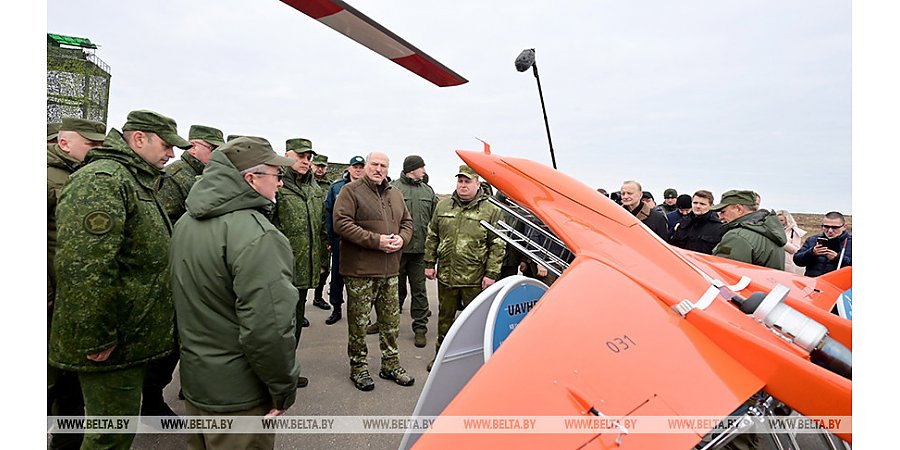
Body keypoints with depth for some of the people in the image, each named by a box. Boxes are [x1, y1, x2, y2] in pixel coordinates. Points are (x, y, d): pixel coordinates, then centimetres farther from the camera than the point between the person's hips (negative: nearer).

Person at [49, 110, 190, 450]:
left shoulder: (136, 181, 14)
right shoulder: (101, 180, -20)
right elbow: (83, 267, -28)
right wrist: (94, 340, -24)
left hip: (130, 339, 10)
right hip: (111, 345, -10)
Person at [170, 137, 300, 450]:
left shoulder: (186, 222, 5)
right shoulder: (257, 235, -27)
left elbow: (185, 296, 13)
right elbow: (268, 328, -30)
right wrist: (284, 391, -16)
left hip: (193, 378, 9)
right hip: (238, 396, -8)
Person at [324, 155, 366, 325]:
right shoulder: (336, 187, 2)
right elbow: (328, 213, 2)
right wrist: (329, 238, -3)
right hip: (340, 239, 1)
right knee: (337, 274, 10)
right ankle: (336, 309, 24)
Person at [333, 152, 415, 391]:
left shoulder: (395, 194, 14)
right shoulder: (351, 191, -6)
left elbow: (407, 221, 19)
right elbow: (341, 223, -16)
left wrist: (401, 238, -4)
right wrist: (376, 240, -20)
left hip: (390, 269, 6)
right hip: (360, 269, -6)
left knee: (391, 320, 13)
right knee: (358, 320, 5)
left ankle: (391, 364, 29)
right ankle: (358, 367, 22)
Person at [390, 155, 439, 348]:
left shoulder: (428, 191, 10)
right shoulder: (393, 188, -5)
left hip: (420, 249, 3)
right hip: (398, 248, -3)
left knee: (419, 290, 9)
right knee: (396, 288, 13)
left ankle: (420, 328, 19)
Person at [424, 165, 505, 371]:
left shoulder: (491, 211, -4)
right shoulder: (443, 206, 7)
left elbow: (498, 245, -6)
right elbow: (432, 237, 13)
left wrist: (492, 274, -11)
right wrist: (430, 264, 9)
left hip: (475, 279, -4)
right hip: (446, 275, 4)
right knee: (445, 317, 18)